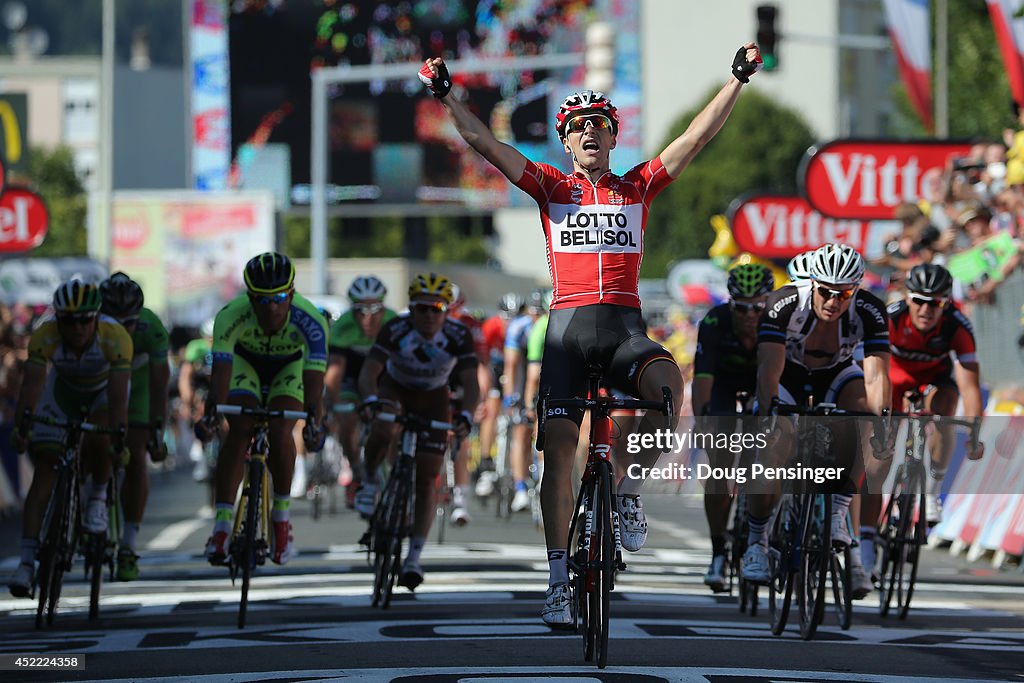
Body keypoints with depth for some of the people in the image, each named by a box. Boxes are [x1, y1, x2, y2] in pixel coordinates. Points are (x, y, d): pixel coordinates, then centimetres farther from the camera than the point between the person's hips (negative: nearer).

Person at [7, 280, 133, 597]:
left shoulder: (115, 337, -35)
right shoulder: (45, 335, -31)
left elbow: (118, 395, -41)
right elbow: (32, 383, -38)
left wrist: (119, 434, -54)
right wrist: (22, 425, -53)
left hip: (104, 391, -1)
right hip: (63, 391, 1)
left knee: (98, 441, -32)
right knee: (44, 474, -10)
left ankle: (98, 497, -1)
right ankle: (27, 562, -12)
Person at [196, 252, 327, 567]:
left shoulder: (310, 320, -38)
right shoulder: (232, 316, -37)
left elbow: (314, 379, -43)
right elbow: (221, 372, -41)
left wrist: (313, 423, -58)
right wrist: (209, 414, -56)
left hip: (291, 365, 0)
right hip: (246, 361, 0)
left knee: (280, 432, -23)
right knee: (238, 432, -20)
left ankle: (281, 519, -5)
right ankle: (222, 527, -19)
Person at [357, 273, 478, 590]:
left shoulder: (458, 337, -27)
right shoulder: (396, 330, -30)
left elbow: (471, 383, -32)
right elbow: (368, 371, -35)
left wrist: (466, 415, -51)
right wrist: (370, 400, -56)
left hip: (433, 397, 1)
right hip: (394, 387, -1)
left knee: (426, 483, -6)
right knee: (382, 431, -36)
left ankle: (414, 558, 0)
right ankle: (370, 479, -4)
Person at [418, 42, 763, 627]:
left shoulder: (638, 187, 13)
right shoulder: (551, 188, 11)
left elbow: (698, 136, 8)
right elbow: (486, 143, 2)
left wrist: (739, 79, 1)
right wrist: (446, 96, -8)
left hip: (626, 327, 0)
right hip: (568, 326, 0)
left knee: (668, 388, -32)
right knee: (559, 449, -7)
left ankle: (626, 487, -8)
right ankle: (559, 583, 0)